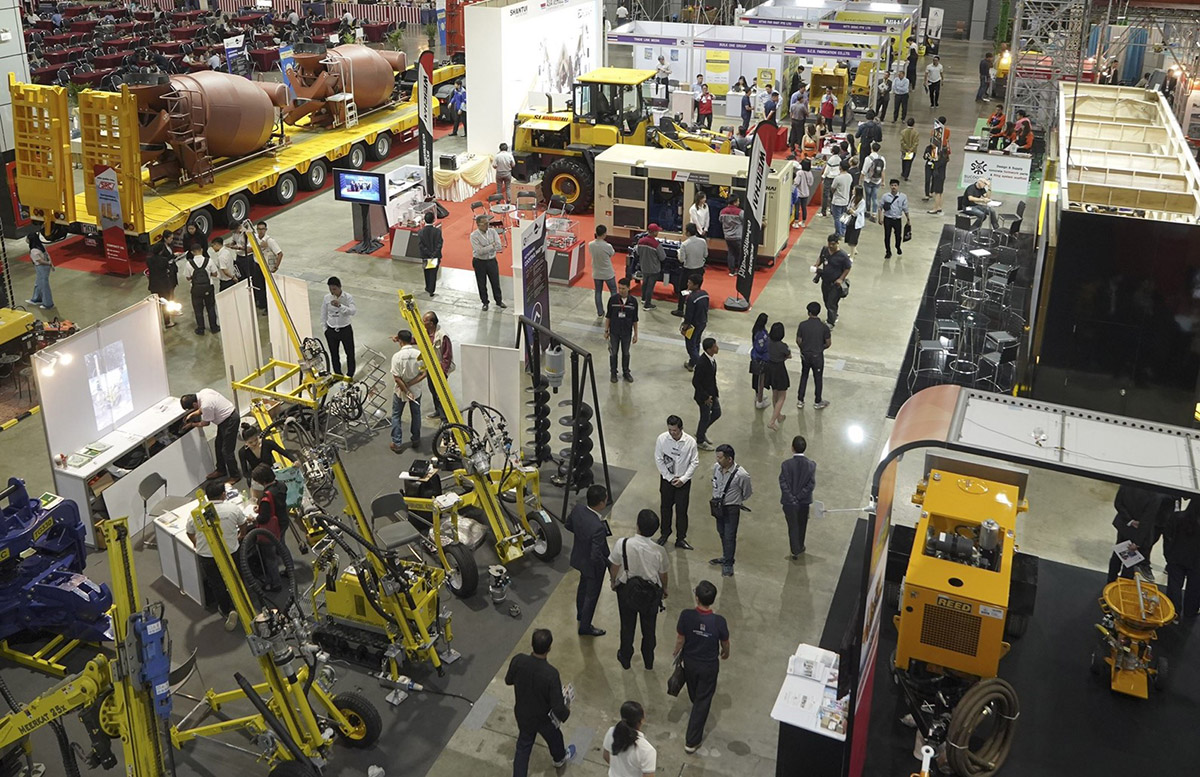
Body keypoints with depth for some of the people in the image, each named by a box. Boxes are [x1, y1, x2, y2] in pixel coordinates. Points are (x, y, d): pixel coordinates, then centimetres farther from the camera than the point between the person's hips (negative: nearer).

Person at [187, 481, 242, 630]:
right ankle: (234, 608, 15)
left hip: (206, 556, 1)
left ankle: (225, 610, 28)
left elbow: (190, 533, 5)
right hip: (231, 553, -1)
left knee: (216, 584, 20)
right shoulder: (233, 509, -13)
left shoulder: (195, 513, -12)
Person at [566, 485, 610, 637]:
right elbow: (596, 556, -35)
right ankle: (585, 627, 39)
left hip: (579, 556, 7)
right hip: (593, 565, -7)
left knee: (583, 585, 33)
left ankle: (581, 613, 58)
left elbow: (568, 524, 0)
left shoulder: (577, 508, -20)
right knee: (592, 595, 18)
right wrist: (607, 563, -16)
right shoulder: (598, 527, -42)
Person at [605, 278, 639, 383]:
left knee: (626, 353, 15)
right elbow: (608, 316, -2)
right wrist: (606, 330, 0)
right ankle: (613, 373, 29)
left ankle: (626, 372, 33)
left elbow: (635, 320, -1)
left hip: (627, 333, 1)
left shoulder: (633, 301, -10)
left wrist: (635, 334, 2)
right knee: (613, 353, 12)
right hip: (614, 332, 0)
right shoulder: (613, 299, -12)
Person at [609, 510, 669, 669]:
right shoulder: (659, 551, -24)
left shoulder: (622, 544, -27)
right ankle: (648, 661, 43)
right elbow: (662, 574, -7)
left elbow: (614, 567, -12)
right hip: (651, 593, 0)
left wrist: (613, 582, 10)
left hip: (627, 590, 0)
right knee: (649, 628, 23)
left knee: (627, 626, 23)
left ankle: (625, 659, 43)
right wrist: (664, 589, 15)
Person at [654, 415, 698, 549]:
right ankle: (665, 533, 38)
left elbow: (695, 462, -9)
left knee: (681, 510, 6)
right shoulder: (662, 439, -16)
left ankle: (681, 539, 20)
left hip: (683, 481, -1)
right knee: (665, 507, 17)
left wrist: (683, 479, -16)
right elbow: (658, 460, -9)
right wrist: (670, 478, -11)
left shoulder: (690, 441, -17)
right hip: (666, 478, 1)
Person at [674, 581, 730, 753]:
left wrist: (677, 655, 9)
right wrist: (725, 653, 15)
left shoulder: (686, 616, -27)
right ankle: (692, 742, 18)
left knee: (694, 696, 30)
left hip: (690, 662, 3)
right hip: (709, 666, -3)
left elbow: (680, 640, -12)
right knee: (703, 701, 14)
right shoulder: (719, 621, -28)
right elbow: (725, 643, -9)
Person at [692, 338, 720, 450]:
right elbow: (695, 382, -25)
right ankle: (700, 442, 32)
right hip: (703, 395, -8)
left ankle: (701, 431, 43)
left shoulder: (712, 358, -4)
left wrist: (715, 391, 11)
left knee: (717, 413, 20)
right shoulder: (701, 363, -31)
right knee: (705, 417, 9)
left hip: (712, 392, 8)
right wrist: (705, 397, -19)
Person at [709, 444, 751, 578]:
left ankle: (728, 564, 20)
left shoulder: (741, 475, -27)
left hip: (731, 509, -6)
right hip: (718, 506, 6)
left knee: (729, 536, 3)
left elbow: (747, 493, -8)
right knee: (722, 534, 21)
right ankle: (726, 557, 42)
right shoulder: (716, 467, -11)